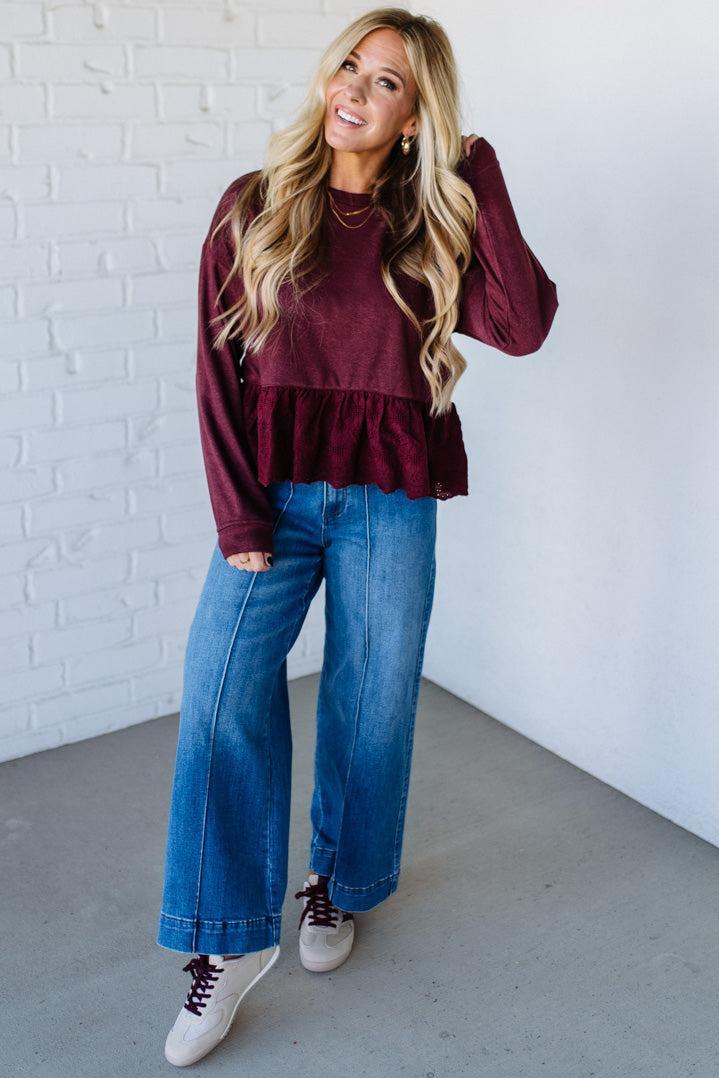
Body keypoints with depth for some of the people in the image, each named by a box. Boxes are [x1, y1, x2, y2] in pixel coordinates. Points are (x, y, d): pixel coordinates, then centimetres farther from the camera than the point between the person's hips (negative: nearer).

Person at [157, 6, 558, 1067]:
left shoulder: (434, 229, 4)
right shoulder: (254, 206, 2)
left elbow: (524, 326, -12)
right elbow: (218, 365, -1)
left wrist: (484, 190, -9)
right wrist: (237, 513, -8)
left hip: (390, 504, 1)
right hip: (272, 492, 0)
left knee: (371, 705, 9)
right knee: (222, 695, -8)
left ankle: (340, 886, 34)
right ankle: (233, 937, 6)